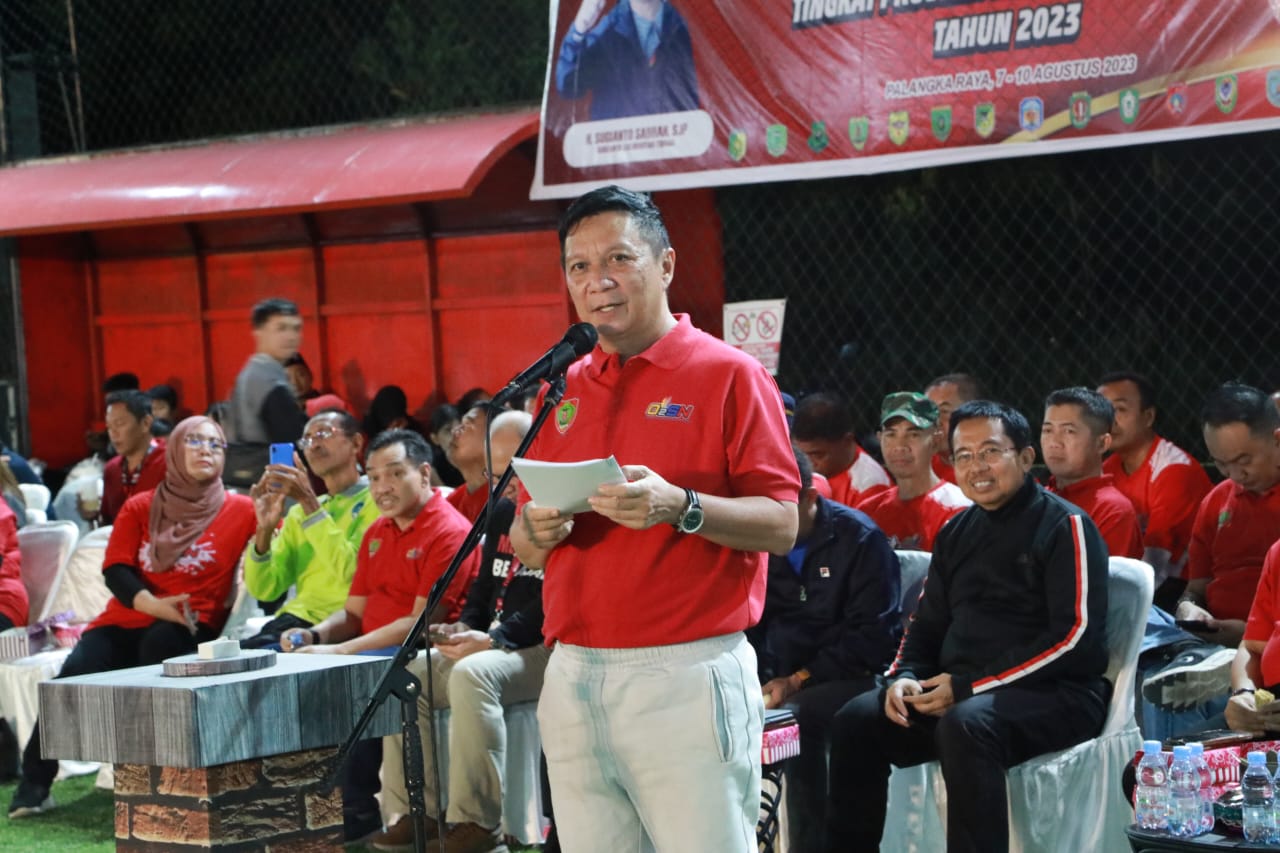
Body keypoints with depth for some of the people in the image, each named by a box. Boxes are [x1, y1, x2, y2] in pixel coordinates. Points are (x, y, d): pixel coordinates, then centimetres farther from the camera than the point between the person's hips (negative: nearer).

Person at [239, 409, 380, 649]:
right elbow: (263, 590, 13)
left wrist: (309, 503, -15)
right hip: (290, 621, 6)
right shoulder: (297, 512, 21)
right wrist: (265, 529, -3)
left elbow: (351, 571, -15)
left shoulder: (375, 500, 1)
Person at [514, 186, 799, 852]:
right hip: (572, 677, 5)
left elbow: (780, 525, -7)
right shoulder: (560, 391, 14)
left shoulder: (729, 376, -1)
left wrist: (680, 507, -23)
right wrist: (537, 528, -6)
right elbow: (524, 547, 17)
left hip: (688, 675, -5)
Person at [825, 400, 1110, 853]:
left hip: (1055, 696, -7)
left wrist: (969, 686, -18)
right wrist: (903, 677, -2)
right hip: (957, 691, 7)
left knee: (967, 723, -36)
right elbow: (927, 624, 22)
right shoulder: (955, 534, 16)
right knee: (856, 721, -10)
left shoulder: (1064, 526, -6)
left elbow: (1076, 637, -16)